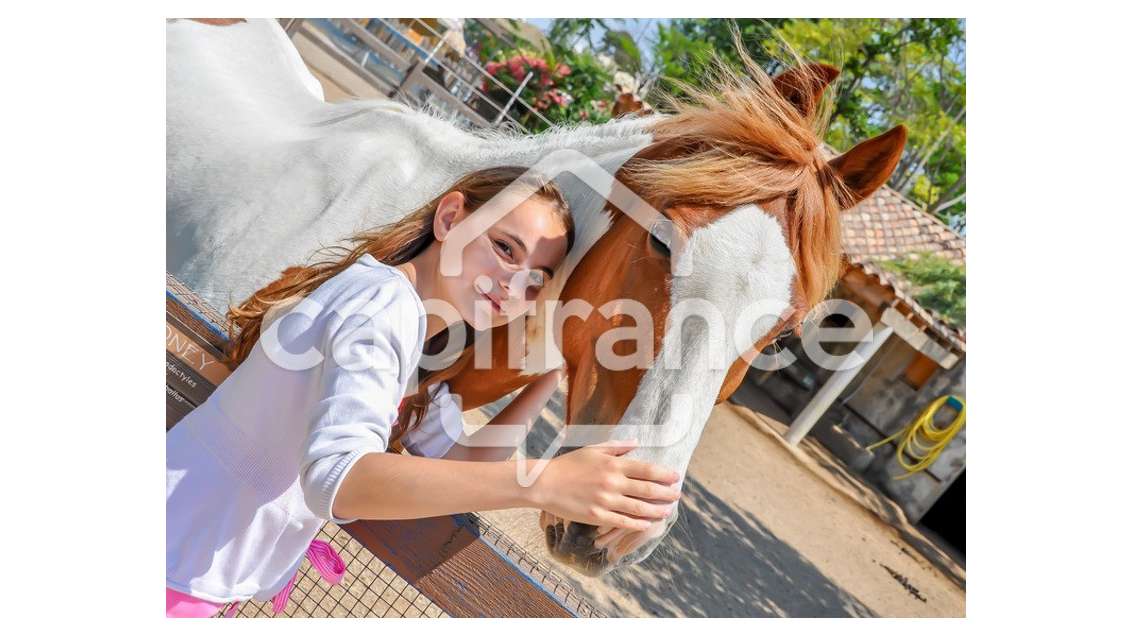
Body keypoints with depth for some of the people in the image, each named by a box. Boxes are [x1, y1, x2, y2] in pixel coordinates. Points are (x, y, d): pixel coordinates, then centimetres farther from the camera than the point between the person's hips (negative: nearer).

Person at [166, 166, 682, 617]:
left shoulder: (416, 334, 3)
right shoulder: (386, 305, -26)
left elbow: (461, 465, 0)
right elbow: (335, 478, -40)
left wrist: (552, 375, -5)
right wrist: (543, 485, -46)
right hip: (181, 568, -8)